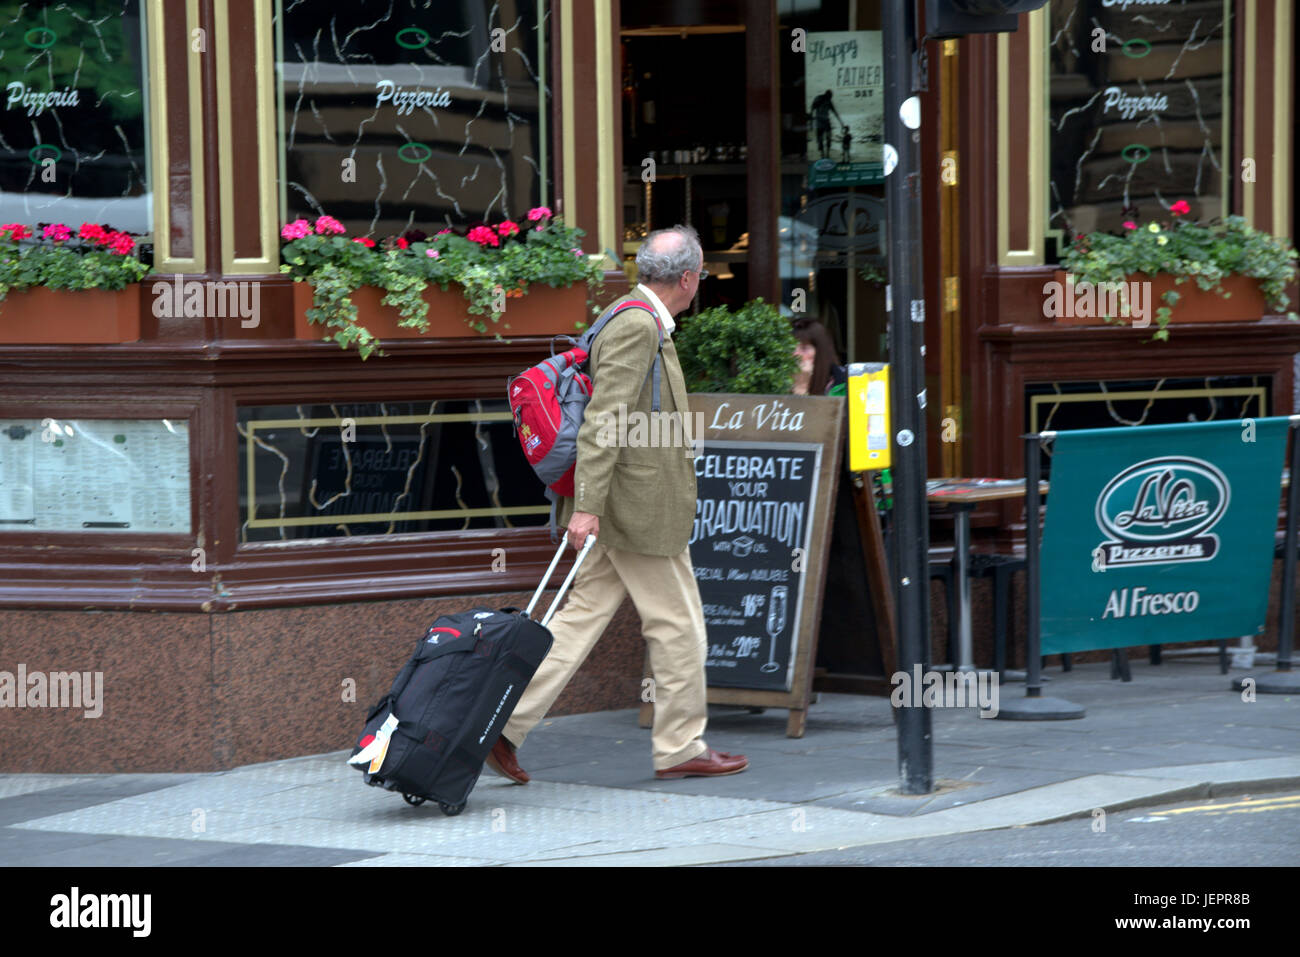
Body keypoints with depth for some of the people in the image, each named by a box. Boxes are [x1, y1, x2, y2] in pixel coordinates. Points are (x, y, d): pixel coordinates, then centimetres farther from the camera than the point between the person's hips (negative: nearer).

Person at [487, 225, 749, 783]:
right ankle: (680, 747, 11)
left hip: (619, 506, 10)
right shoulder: (638, 327, -17)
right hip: (642, 507, -10)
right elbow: (602, 422, -22)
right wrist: (588, 506, -25)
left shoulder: (639, 322, 15)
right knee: (677, 623, 2)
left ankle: (505, 724, 3)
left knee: (581, 617, 7)